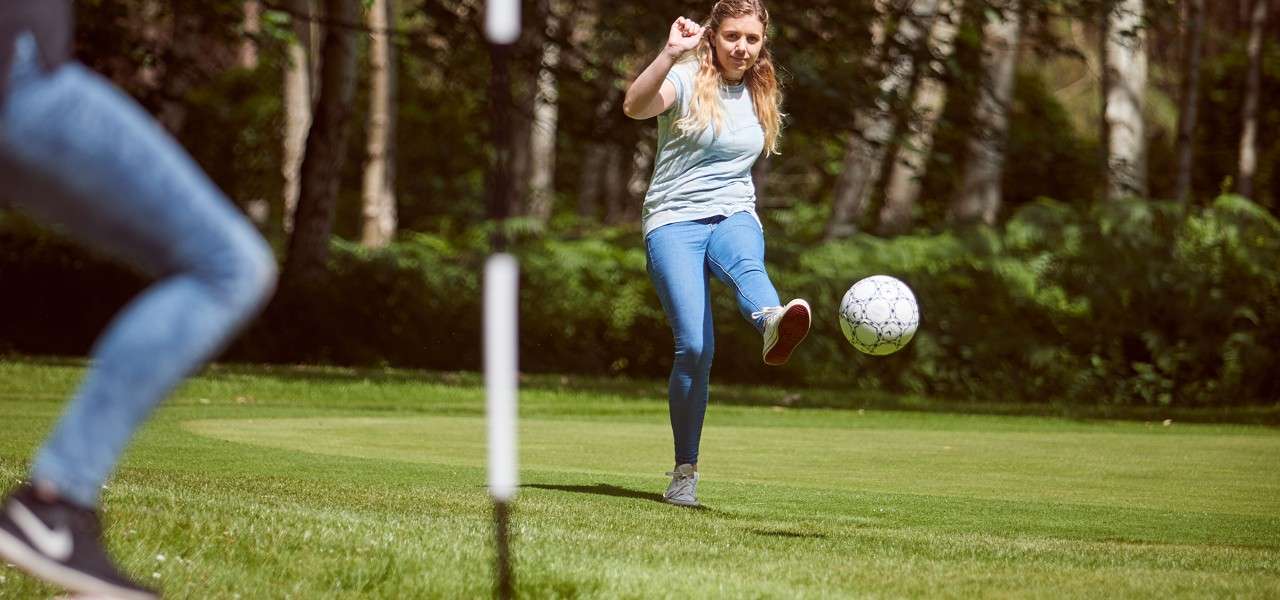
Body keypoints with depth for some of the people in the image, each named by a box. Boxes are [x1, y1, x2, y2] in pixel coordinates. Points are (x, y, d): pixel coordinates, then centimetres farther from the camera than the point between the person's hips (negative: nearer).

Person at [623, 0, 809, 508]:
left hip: (734, 216, 3)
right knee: (694, 348, -19)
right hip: (675, 221, -3)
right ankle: (685, 470, -4)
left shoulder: (761, 96, 15)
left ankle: (774, 324, -74)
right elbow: (635, 107, -25)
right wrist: (670, 55, -37)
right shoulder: (687, 81, -3)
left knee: (746, 264, -37)